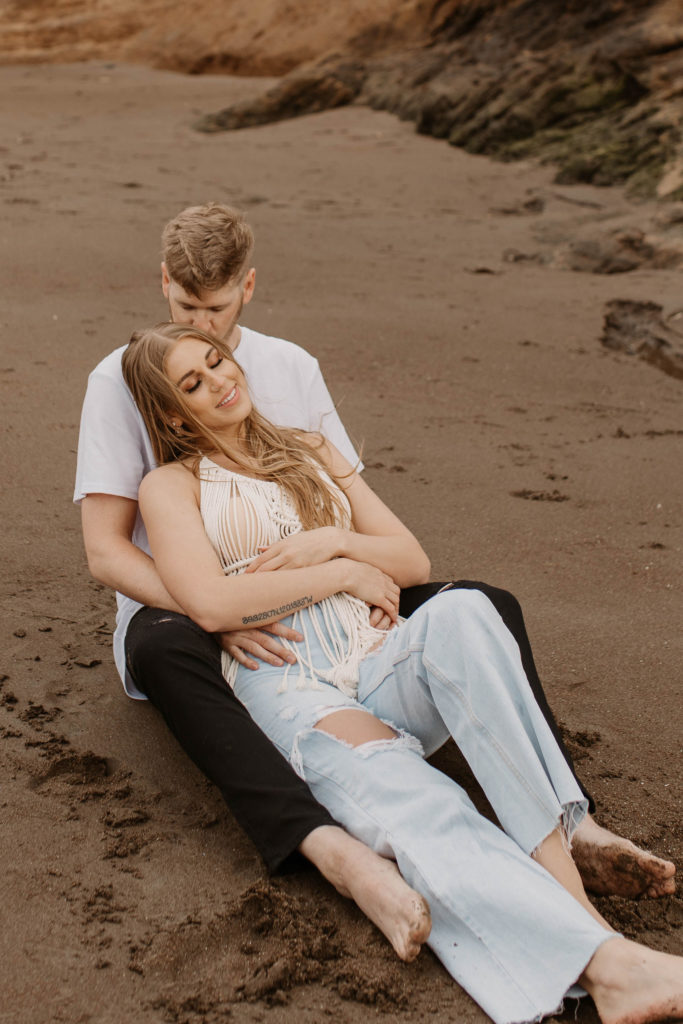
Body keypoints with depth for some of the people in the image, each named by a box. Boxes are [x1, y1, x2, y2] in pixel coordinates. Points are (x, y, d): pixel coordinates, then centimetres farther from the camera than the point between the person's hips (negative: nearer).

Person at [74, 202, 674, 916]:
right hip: (179, 606, -3)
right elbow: (105, 550, -10)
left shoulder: (292, 368, 10)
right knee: (163, 650, -42)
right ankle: (325, 845, -55)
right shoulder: (122, 380, -3)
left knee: (487, 607, -16)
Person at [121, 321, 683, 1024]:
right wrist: (343, 573, -2)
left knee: (460, 613, -34)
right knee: (412, 810, -35)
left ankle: (558, 855, -40)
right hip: (285, 686, -4)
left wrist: (333, 540, 1)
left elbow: (412, 561, 20)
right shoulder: (171, 486, 14)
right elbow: (210, 604, -5)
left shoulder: (312, 453, 27)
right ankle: (603, 960, -51)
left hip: (378, 666, 4)